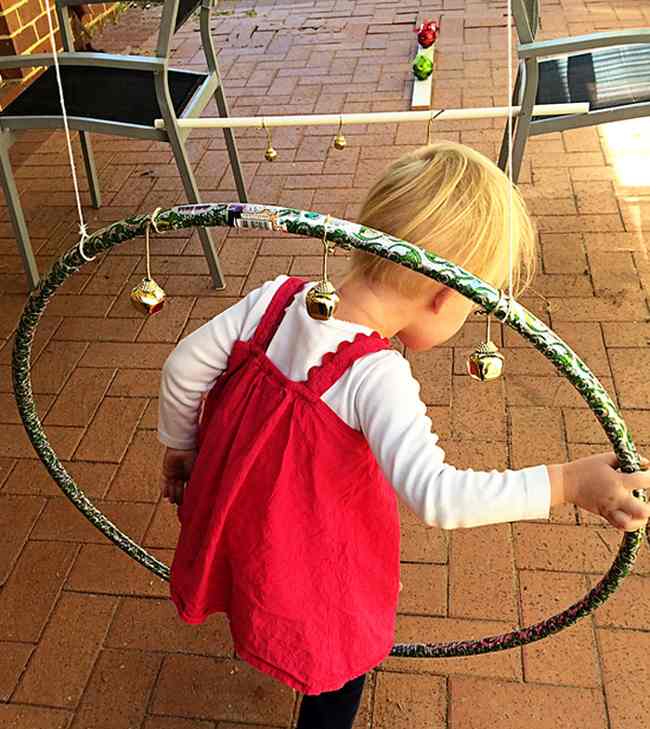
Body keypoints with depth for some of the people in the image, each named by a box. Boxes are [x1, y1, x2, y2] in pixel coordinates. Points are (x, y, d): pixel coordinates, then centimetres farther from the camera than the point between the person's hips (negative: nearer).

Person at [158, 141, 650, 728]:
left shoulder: (276, 300, -17)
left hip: (240, 523, 7)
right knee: (341, 658, 23)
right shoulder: (377, 378, -35)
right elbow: (434, 495, -42)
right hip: (317, 568, -7)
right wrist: (566, 483, -38)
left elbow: (184, 368, -8)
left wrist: (180, 448, 8)